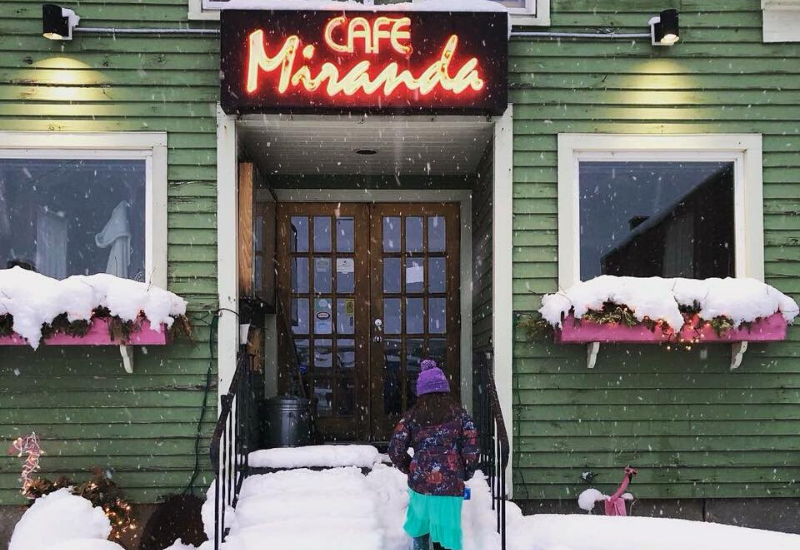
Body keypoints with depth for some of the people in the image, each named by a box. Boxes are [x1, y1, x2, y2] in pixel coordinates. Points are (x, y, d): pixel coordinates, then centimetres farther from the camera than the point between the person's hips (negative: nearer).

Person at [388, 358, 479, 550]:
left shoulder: (412, 416, 4)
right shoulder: (458, 413, 3)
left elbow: (395, 451, -1)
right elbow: (471, 450, -3)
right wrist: (465, 475, 13)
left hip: (419, 484, 1)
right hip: (450, 486, -1)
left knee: (420, 531, 23)